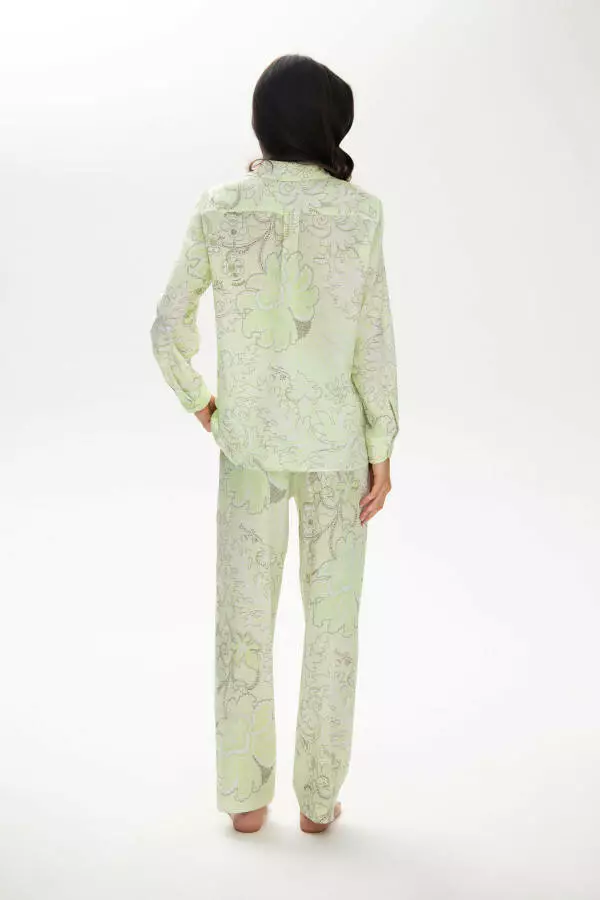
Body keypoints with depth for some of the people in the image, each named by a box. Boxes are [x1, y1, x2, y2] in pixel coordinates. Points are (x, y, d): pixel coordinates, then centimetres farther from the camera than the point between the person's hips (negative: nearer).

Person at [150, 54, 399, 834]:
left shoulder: (217, 209, -5)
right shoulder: (358, 211, -10)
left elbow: (170, 328, -2)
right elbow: (372, 344, -11)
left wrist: (197, 398, 17)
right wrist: (382, 451, -2)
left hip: (249, 440, 1)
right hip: (335, 442, -1)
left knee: (244, 619, 12)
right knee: (331, 620, 11)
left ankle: (245, 795, 20)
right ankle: (318, 798, 20)